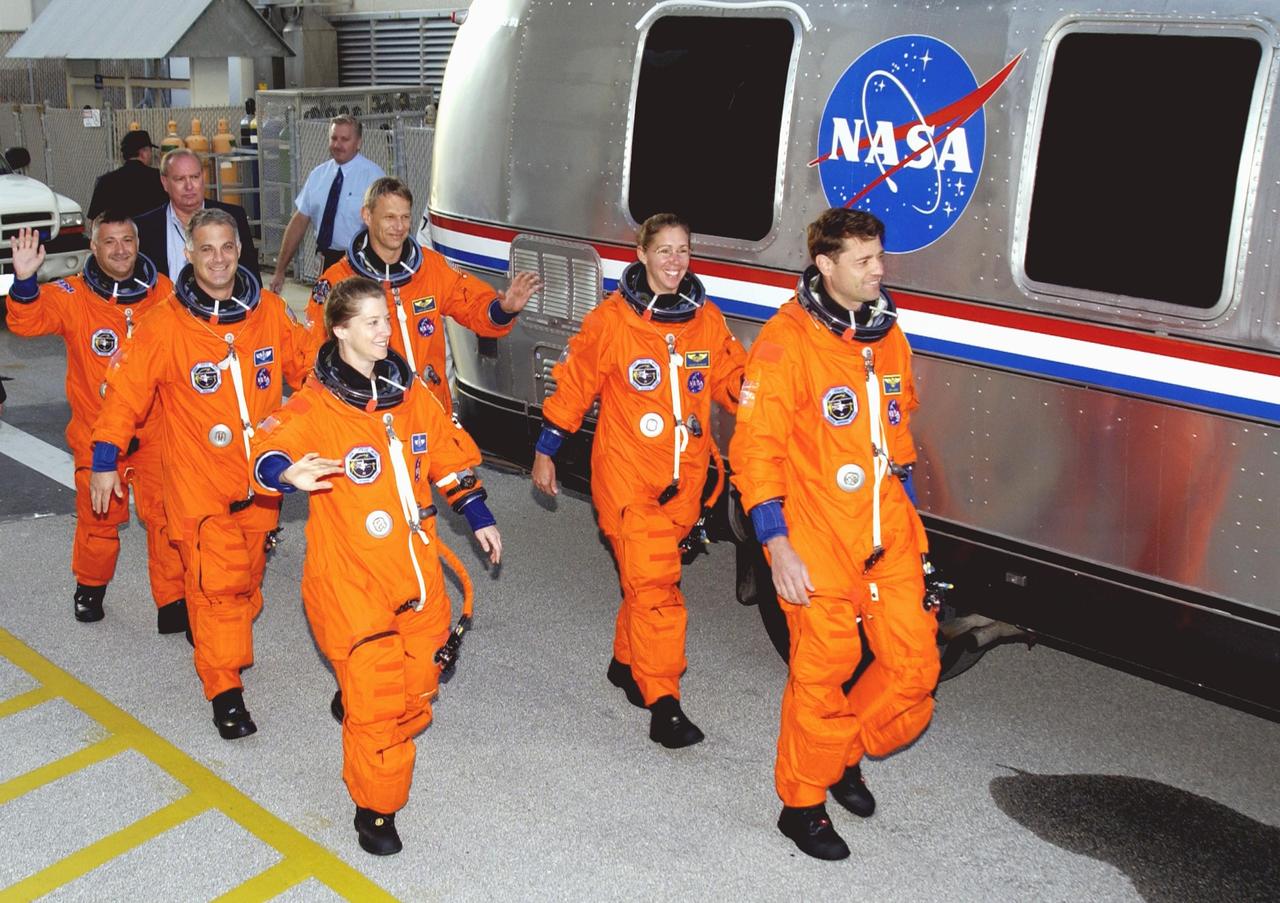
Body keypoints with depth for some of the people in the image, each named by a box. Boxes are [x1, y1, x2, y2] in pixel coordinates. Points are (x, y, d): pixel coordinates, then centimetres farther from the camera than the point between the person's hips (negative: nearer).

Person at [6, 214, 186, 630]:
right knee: (98, 516, 12)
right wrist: (25, 282, -37)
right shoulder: (72, 296, -6)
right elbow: (29, 320, -19)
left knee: (165, 514, -1)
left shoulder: (162, 291, -1)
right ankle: (90, 588, 36)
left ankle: (173, 601, 9)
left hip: (153, 428, 1)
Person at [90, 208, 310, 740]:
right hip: (199, 481, -4)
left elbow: (307, 367, 11)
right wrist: (104, 460, -8)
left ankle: (232, 642, 40)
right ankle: (224, 689, 4)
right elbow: (126, 391, -6)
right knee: (216, 581, -7)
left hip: (261, 476, 4)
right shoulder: (167, 326, -11)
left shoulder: (270, 312, -2)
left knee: (248, 573, 16)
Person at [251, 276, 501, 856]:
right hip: (351, 577, -5)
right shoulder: (315, 407, -13)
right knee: (375, 697, -3)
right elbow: (269, 453, -27)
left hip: (416, 570, 6)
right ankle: (374, 808, 18)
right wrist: (288, 472, -49)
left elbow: (451, 455, 16)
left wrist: (478, 517, 20)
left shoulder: (410, 393, 5)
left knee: (417, 690, 15)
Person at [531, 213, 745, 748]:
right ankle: (662, 703, -6)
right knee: (652, 581, -12)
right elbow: (573, 385, 2)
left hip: (682, 478, 4)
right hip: (627, 474, -4)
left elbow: (732, 383, 10)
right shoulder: (612, 319, -5)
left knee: (649, 576, 15)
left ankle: (627, 663, 36)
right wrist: (545, 452, 5)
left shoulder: (708, 321, 6)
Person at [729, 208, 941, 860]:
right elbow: (756, 449, -13)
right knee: (823, 673, 2)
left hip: (890, 536, 6)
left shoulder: (887, 335, 9)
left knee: (914, 665, 7)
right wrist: (777, 545, -17)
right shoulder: (786, 341, -12)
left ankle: (844, 755, 33)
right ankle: (801, 804, 23)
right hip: (818, 538, -6)